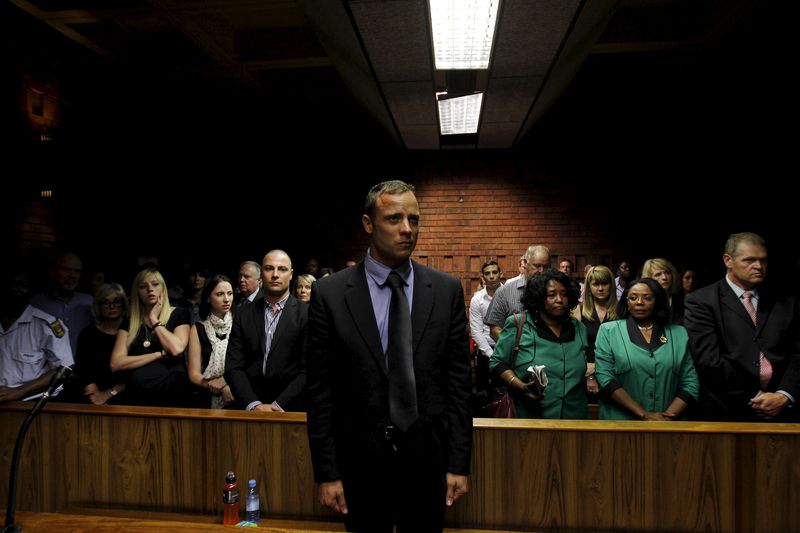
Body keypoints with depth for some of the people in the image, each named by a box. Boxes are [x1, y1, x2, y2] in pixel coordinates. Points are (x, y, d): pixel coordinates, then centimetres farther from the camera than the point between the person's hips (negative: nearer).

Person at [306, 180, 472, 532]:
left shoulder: (447, 290, -2)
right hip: (360, 462, -1)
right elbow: (320, 391, -5)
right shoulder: (330, 293, -7)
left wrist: (459, 463, -1)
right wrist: (327, 473, -5)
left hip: (427, 459, 2)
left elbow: (458, 381, -1)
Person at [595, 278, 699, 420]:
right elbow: (605, 377, -11)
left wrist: (669, 416, -12)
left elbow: (690, 383, 2)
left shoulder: (679, 334, 5)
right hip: (620, 423, -2)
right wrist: (644, 415, -16)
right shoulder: (608, 331, -3)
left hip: (668, 425, 2)